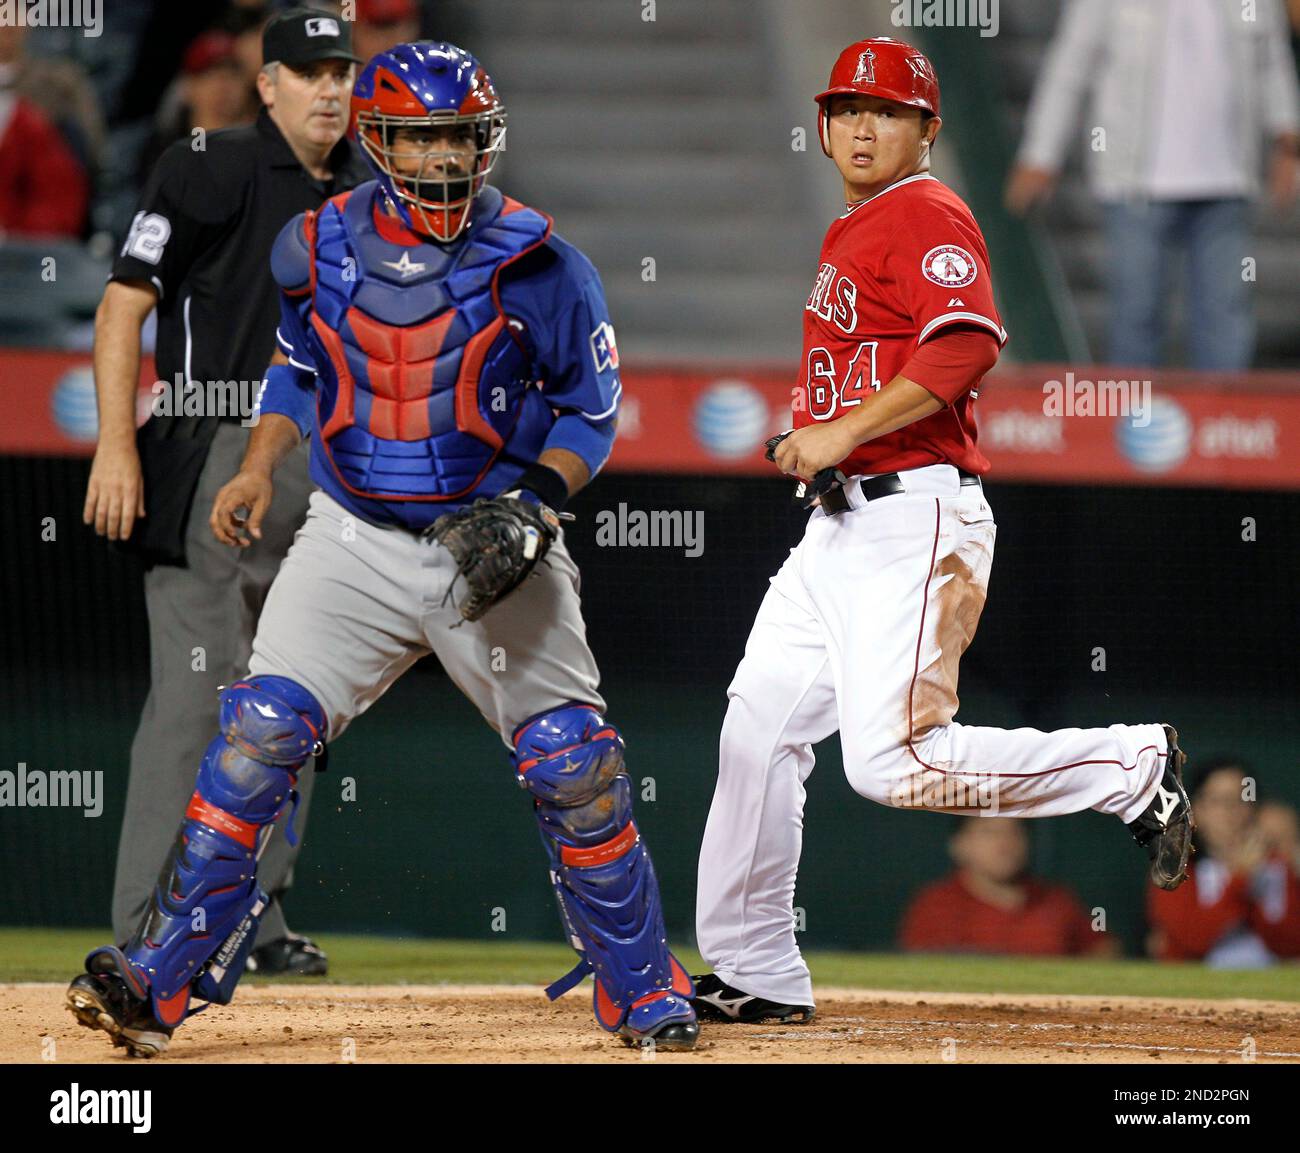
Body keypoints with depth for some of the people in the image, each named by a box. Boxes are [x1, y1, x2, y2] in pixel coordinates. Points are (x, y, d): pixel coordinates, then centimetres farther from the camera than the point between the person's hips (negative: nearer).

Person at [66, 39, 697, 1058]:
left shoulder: (537, 264, -8)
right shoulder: (320, 248, 0)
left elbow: (591, 409, 1)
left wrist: (536, 505, -14)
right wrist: (260, 466, 1)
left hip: (495, 544, -2)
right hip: (355, 540, 2)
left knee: (574, 765, -5)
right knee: (259, 733, -13)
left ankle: (644, 993, 15)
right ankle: (160, 982, -9)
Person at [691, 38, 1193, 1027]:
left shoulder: (927, 216, -8)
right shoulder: (850, 237, 22)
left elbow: (967, 344, -25)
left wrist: (843, 432, -23)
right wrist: (810, 444, 15)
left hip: (914, 517, -10)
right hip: (839, 525, 10)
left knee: (895, 762, -18)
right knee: (759, 730, 6)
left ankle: (1134, 767, -5)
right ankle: (754, 973, 13)